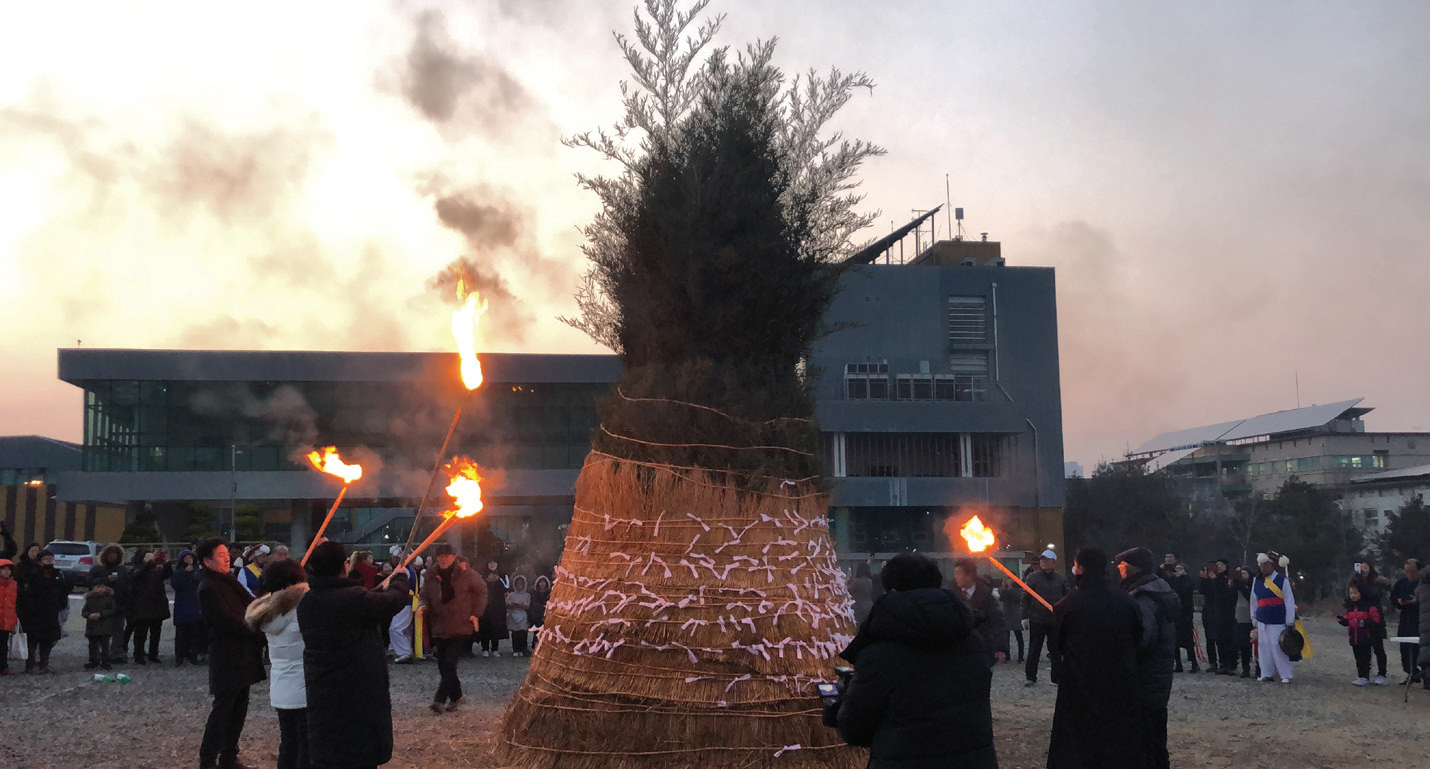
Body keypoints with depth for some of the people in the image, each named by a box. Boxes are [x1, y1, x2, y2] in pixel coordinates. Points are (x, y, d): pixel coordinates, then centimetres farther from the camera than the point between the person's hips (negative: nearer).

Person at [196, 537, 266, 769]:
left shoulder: (230, 581, 14)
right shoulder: (208, 588, -14)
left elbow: (249, 605, 12)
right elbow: (227, 621, -19)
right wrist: (257, 631, -13)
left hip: (242, 655, 8)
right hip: (227, 658, -8)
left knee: (239, 709, 12)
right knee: (222, 709, -2)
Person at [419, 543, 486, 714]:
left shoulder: (465, 575, -5)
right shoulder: (431, 575, 3)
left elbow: (481, 591, 7)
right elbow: (425, 596, 14)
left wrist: (476, 613, 0)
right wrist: (423, 606, -9)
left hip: (460, 626, -4)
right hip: (439, 627, 4)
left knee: (449, 663, -15)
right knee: (443, 665, 7)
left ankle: (440, 699, -16)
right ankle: (455, 696, 23)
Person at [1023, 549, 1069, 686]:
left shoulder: (1061, 579, 5)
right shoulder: (1032, 577, -1)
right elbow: (1026, 598, -1)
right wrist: (1025, 617, -6)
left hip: (1056, 620, 1)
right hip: (1037, 620, -1)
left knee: (1056, 650, 8)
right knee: (1034, 650, 5)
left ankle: (1057, 677, 16)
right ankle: (1030, 676, 14)